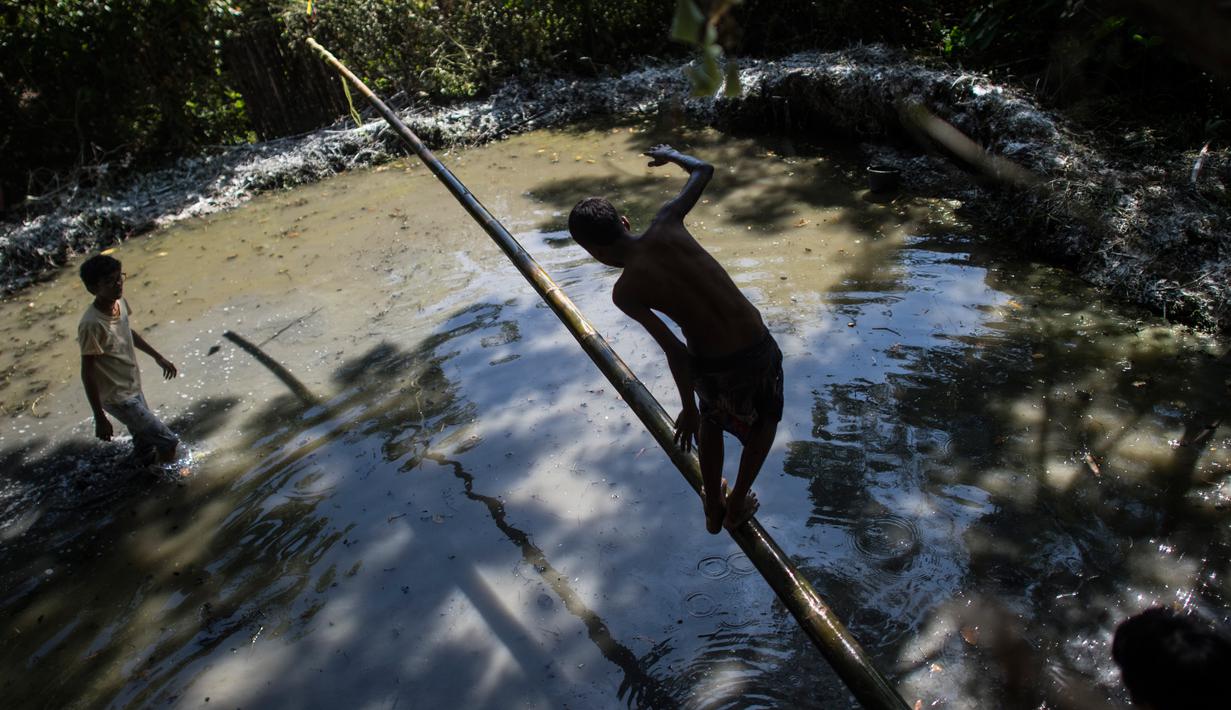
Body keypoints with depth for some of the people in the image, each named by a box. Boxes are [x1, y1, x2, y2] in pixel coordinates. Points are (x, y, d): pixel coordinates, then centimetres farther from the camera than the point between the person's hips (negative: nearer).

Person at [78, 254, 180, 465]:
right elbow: (88, 374, -24)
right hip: (117, 398, -8)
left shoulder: (120, 303, -7)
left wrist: (158, 357, 24)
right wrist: (100, 418, -20)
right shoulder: (92, 325, -30)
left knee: (146, 443, 24)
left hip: (133, 388, 8)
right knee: (168, 442, -2)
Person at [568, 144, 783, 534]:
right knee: (766, 419, 34)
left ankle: (713, 511, 48)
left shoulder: (625, 291, -12)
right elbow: (704, 171, 14)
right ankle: (737, 505, 41)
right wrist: (673, 155, 34)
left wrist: (688, 407, -5)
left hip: (710, 365, -2)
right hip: (758, 350, 2)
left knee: (711, 417, 34)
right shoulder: (666, 223, -4)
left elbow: (675, 351, -17)